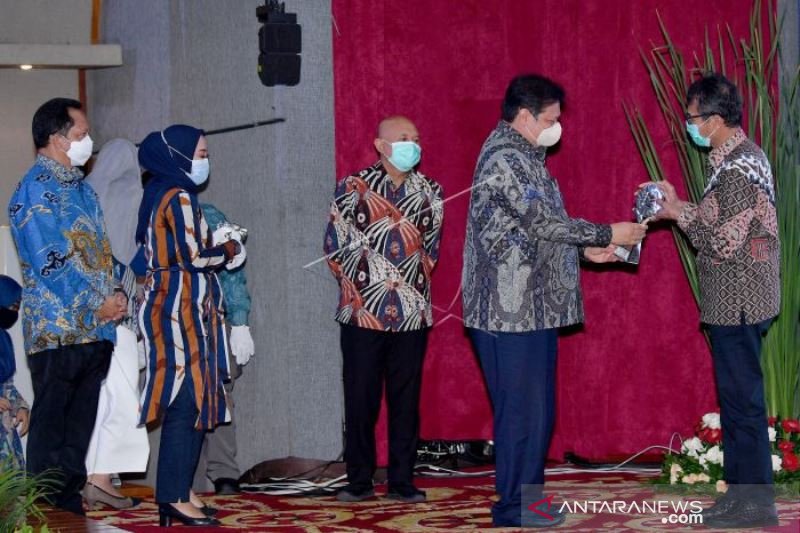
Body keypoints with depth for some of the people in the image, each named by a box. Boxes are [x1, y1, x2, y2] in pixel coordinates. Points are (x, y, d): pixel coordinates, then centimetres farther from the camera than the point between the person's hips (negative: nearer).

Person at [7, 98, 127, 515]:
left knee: (80, 423, 11)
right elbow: (51, 261, -17)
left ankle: (72, 506, 17)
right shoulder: (38, 189, -10)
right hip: (57, 330, -8)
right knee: (51, 424, -4)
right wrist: (97, 303, -14)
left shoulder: (80, 187, 18)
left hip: (94, 329, 8)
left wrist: (114, 293, 3)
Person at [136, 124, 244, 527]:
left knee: (185, 400, 12)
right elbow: (195, 257, -18)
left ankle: (175, 491, 15)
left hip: (170, 308, 10)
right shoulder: (179, 197, -13)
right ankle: (175, 498, -7)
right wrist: (231, 249, -2)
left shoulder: (160, 194, 15)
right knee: (187, 402, -8)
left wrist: (216, 242, 12)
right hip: (182, 310, -10)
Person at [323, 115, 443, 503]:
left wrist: (416, 283, 10)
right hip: (363, 312, -2)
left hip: (412, 313, 3)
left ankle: (401, 482, 12)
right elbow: (336, 245, 2)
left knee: (406, 399, 6)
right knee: (361, 399, 2)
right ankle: (359, 481, 10)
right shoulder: (354, 188, -1)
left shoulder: (429, 192, 8)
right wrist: (358, 286, 2)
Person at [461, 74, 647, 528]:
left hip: (535, 306, 10)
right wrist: (608, 234, -11)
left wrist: (586, 249, 12)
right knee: (521, 410, -4)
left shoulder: (525, 157, 18)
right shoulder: (504, 159, -15)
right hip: (512, 308, -10)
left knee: (536, 408, 13)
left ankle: (528, 499, 20)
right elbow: (543, 222, -19)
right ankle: (514, 508, 2)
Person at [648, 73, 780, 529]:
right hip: (742, 301, 10)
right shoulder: (744, 157, 11)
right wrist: (679, 204, 9)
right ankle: (743, 493, 21)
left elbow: (724, 243, -21)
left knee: (742, 401, -4)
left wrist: (679, 216, -10)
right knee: (739, 399, 14)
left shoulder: (737, 169, -20)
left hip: (738, 304, -10)